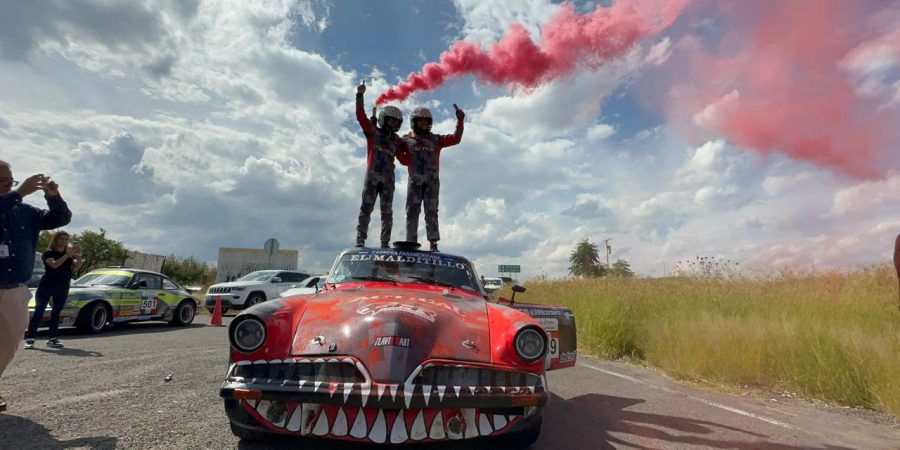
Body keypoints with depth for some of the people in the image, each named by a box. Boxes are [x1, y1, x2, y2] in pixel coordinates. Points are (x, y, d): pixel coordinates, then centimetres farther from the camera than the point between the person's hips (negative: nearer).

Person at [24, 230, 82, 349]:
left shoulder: (70, 255, 8)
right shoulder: (48, 253, -3)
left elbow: (76, 267, -6)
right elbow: (54, 264, -21)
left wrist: (78, 255, -20)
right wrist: (67, 254, -26)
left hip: (63, 288, 4)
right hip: (46, 286, -3)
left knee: (56, 313, 6)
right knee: (39, 312, -4)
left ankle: (52, 338, 9)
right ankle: (30, 339, -1)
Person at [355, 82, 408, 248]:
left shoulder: (397, 141, 15)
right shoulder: (373, 132, 5)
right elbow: (361, 116, -4)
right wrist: (360, 95, -10)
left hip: (388, 178, 4)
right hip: (372, 175, -4)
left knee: (387, 212, 2)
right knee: (366, 208, -4)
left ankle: (385, 243, 6)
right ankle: (360, 240, 0)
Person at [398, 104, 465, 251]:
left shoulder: (436, 139, 12)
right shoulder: (406, 140, 9)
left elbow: (456, 138, 4)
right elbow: (405, 161, 2)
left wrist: (460, 120, -5)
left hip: (432, 181, 0)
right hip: (414, 181, 0)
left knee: (431, 212, -3)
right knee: (412, 212, 1)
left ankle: (433, 244, -5)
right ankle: (411, 243, 5)